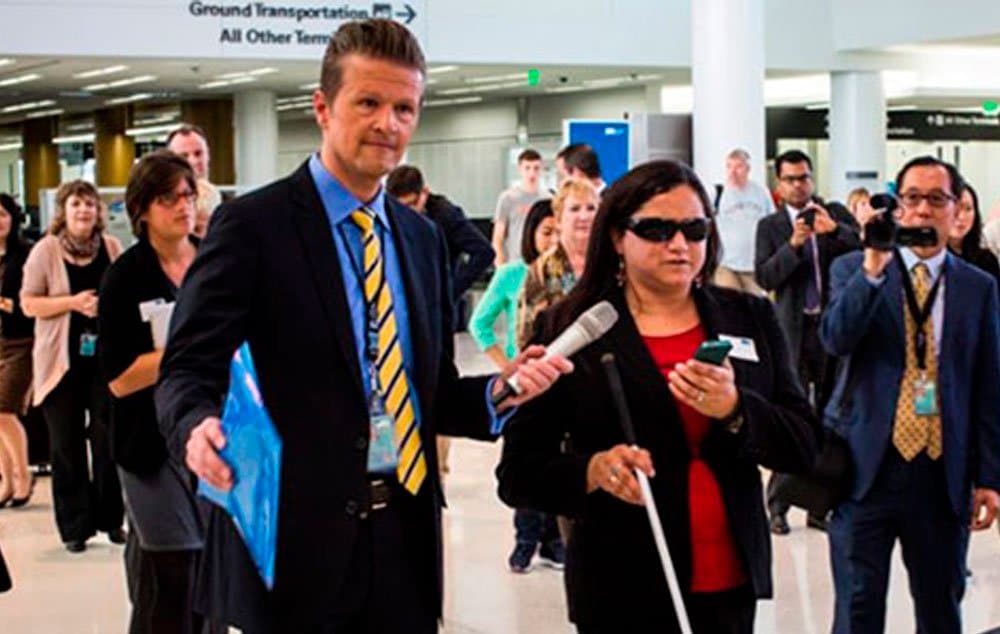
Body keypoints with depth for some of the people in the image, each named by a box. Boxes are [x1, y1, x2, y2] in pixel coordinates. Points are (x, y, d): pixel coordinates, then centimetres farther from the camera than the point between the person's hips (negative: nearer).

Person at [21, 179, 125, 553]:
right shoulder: (45, 251, -2)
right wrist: (73, 302, -16)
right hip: (62, 359, -2)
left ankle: (110, 519, 16)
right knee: (67, 444, 3)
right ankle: (74, 526, 12)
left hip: (105, 354, 2)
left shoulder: (112, 248, 5)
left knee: (108, 439, 3)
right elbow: (28, 304, -4)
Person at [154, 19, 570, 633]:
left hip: (405, 537, 6)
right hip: (292, 539, -5)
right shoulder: (252, 224, -6)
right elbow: (187, 370, -10)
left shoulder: (423, 237, 13)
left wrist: (498, 392, -3)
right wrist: (200, 426, -31)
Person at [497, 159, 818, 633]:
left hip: (731, 584, 3)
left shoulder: (750, 318, 6)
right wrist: (594, 471, -24)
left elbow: (803, 448, 2)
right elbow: (518, 474, -5)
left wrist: (735, 411, -16)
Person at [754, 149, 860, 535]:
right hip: (794, 330, -2)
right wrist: (793, 244, -18)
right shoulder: (770, 226, 5)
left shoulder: (837, 215, 9)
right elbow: (764, 277, -6)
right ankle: (778, 506, 2)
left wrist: (834, 230, -18)